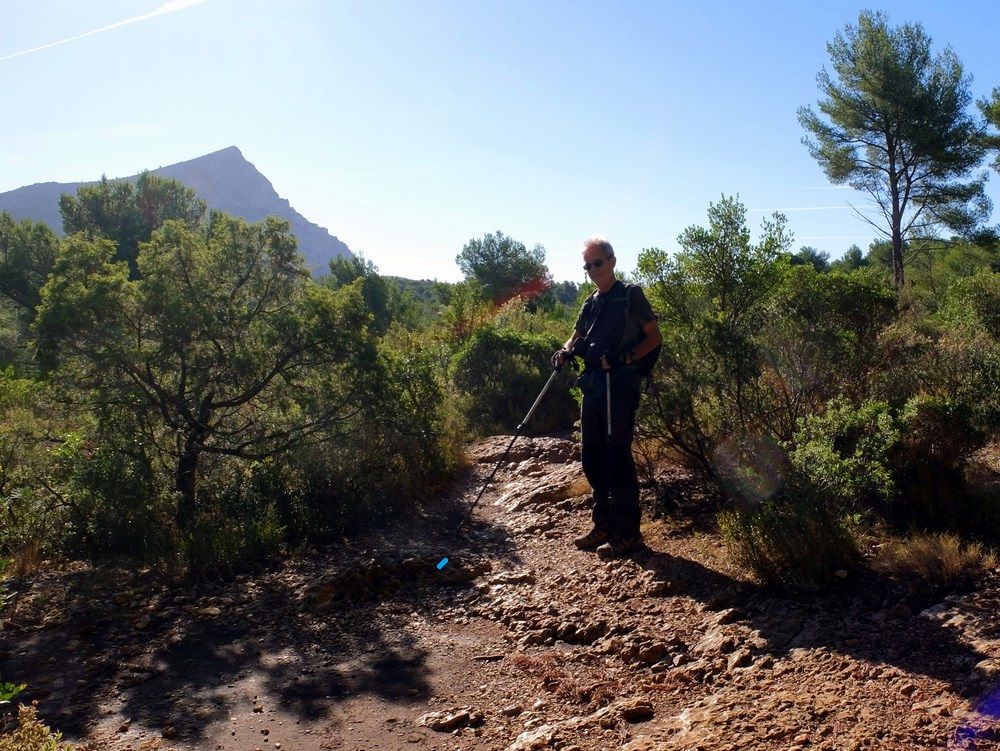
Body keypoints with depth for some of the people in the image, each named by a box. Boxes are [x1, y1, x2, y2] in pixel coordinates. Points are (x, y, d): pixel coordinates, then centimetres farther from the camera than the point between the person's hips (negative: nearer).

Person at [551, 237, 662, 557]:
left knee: (617, 458, -7)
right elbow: (577, 339, 21)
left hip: (620, 386, -7)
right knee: (592, 459, 9)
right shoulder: (590, 304, 18)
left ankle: (628, 533, 2)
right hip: (593, 386, 7)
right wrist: (565, 352, -2)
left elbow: (654, 337, -3)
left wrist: (623, 357, -17)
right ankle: (604, 527, 21)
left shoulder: (630, 295, -2)